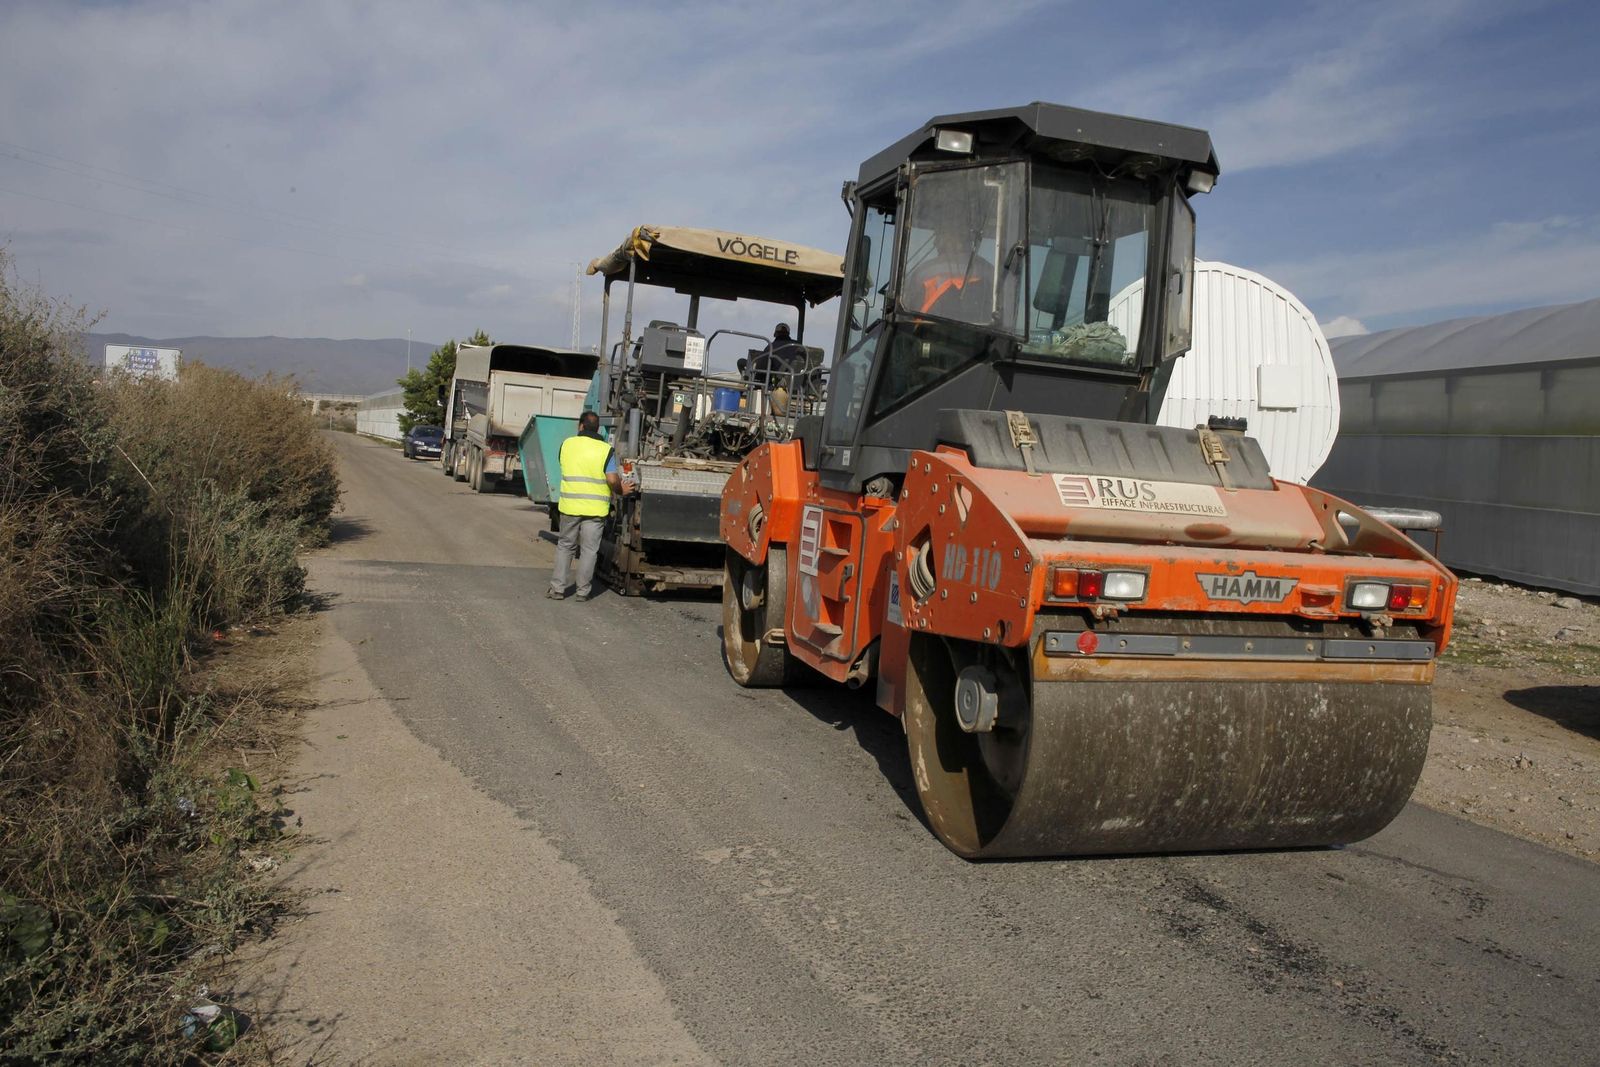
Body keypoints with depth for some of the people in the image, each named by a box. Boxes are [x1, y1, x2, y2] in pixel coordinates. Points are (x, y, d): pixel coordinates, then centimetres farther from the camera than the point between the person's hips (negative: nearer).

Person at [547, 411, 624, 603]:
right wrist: (621, 491, 5)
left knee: (565, 546, 15)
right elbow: (612, 480, -13)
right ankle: (583, 591, 11)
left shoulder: (567, 444, 2)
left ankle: (557, 588, 13)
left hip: (570, 506, 2)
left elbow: (566, 469, 13)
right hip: (595, 508, -2)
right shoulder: (606, 449, -6)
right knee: (589, 550, 7)